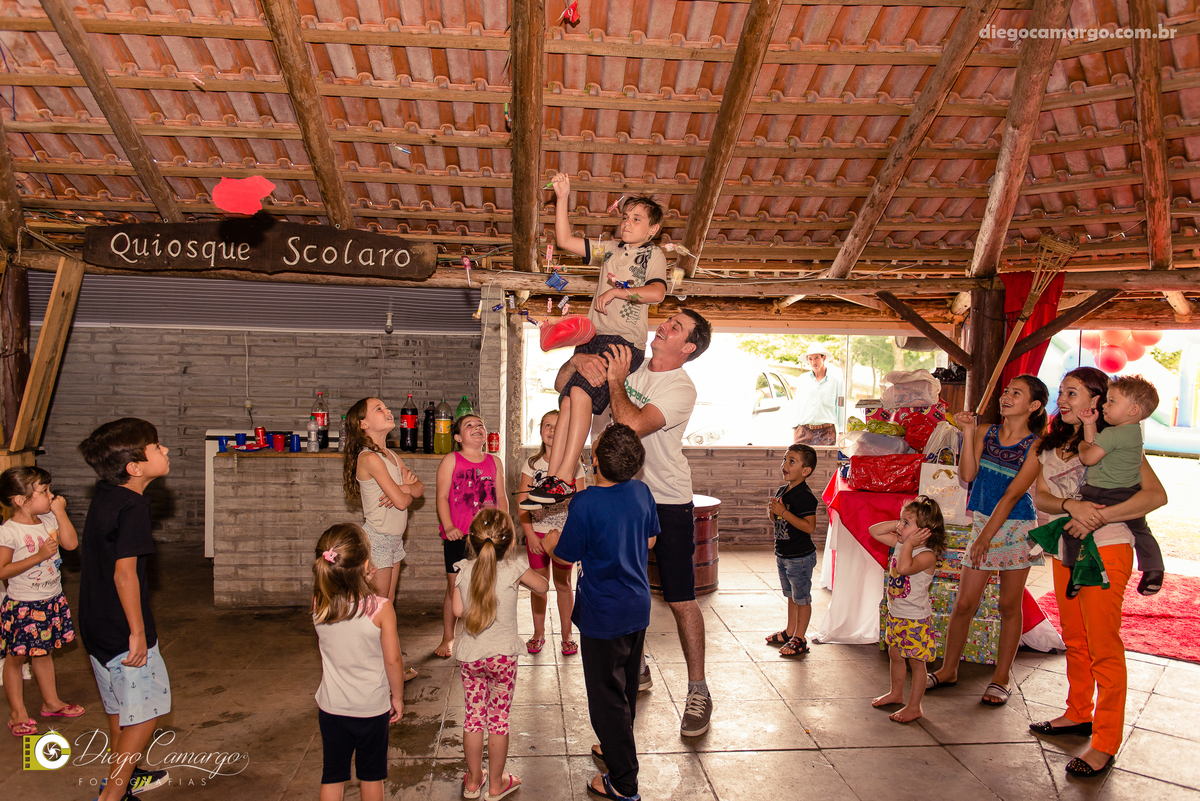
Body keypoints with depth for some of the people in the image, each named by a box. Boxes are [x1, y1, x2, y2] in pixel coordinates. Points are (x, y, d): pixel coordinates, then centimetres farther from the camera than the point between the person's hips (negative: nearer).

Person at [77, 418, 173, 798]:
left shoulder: (105, 494, 3)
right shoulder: (133, 507, -23)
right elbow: (124, 572, -26)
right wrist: (138, 631, -22)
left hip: (97, 625, 9)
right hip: (123, 631, -9)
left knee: (121, 707, 24)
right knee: (146, 709, 5)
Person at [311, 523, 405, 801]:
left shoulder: (319, 606, -13)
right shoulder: (381, 608, -24)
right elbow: (393, 660, -17)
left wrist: (359, 580, 4)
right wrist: (398, 696, 0)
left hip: (331, 706, 3)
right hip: (372, 706, -2)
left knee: (332, 776, 18)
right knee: (371, 773, 18)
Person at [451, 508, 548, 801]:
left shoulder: (462, 570, -8)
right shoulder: (513, 570, -14)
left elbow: (458, 610, -4)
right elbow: (543, 585, 1)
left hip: (470, 655, 2)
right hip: (502, 656, -2)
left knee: (473, 716, 16)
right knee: (499, 719, 11)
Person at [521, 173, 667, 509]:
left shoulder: (653, 254, 7)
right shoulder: (611, 250, 24)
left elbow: (656, 292, -11)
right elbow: (565, 240, 22)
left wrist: (615, 291, -11)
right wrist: (562, 198, 17)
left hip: (625, 340, -6)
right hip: (593, 336, 6)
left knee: (579, 392, -26)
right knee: (568, 400, -8)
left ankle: (565, 479, -27)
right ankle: (550, 478, -8)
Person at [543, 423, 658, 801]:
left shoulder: (586, 503, -23)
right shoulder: (642, 492, -5)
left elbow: (567, 555, -12)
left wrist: (551, 542, 9)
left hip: (603, 613, -7)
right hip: (638, 605, 7)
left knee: (606, 694, 7)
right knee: (626, 686, 23)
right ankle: (618, 747, 43)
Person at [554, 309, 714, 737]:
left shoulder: (681, 389, -16)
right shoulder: (629, 364, 2)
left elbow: (632, 425, -31)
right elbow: (561, 385, 5)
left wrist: (615, 381, -19)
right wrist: (578, 360, -15)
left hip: (668, 503, -6)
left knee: (681, 600, -1)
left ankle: (698, 691, 13)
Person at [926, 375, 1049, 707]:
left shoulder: (1036, 446, -9)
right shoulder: (985, 433, 4)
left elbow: (1012, 495, -13)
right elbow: (968, 474, -7)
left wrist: (986, 536, -15)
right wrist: (968, 433, -11)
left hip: (1016, 528, -3)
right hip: (982, 522, 3)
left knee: (1009, 606, 7)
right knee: (964, 603, 5)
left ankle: (1001, 677, 21)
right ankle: (948, 670, 19)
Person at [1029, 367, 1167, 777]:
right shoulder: (1052, 444, 10)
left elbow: (1156, 494, -17)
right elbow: (1039, 496, 1)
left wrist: (1098, 517, -23)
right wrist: (1071, 505, -20)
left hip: (1106, 550, -7)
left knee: (1104, 647, -3)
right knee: (1074, 640, 17)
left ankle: (1104, 744, 5)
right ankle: (1078, 714, 33)